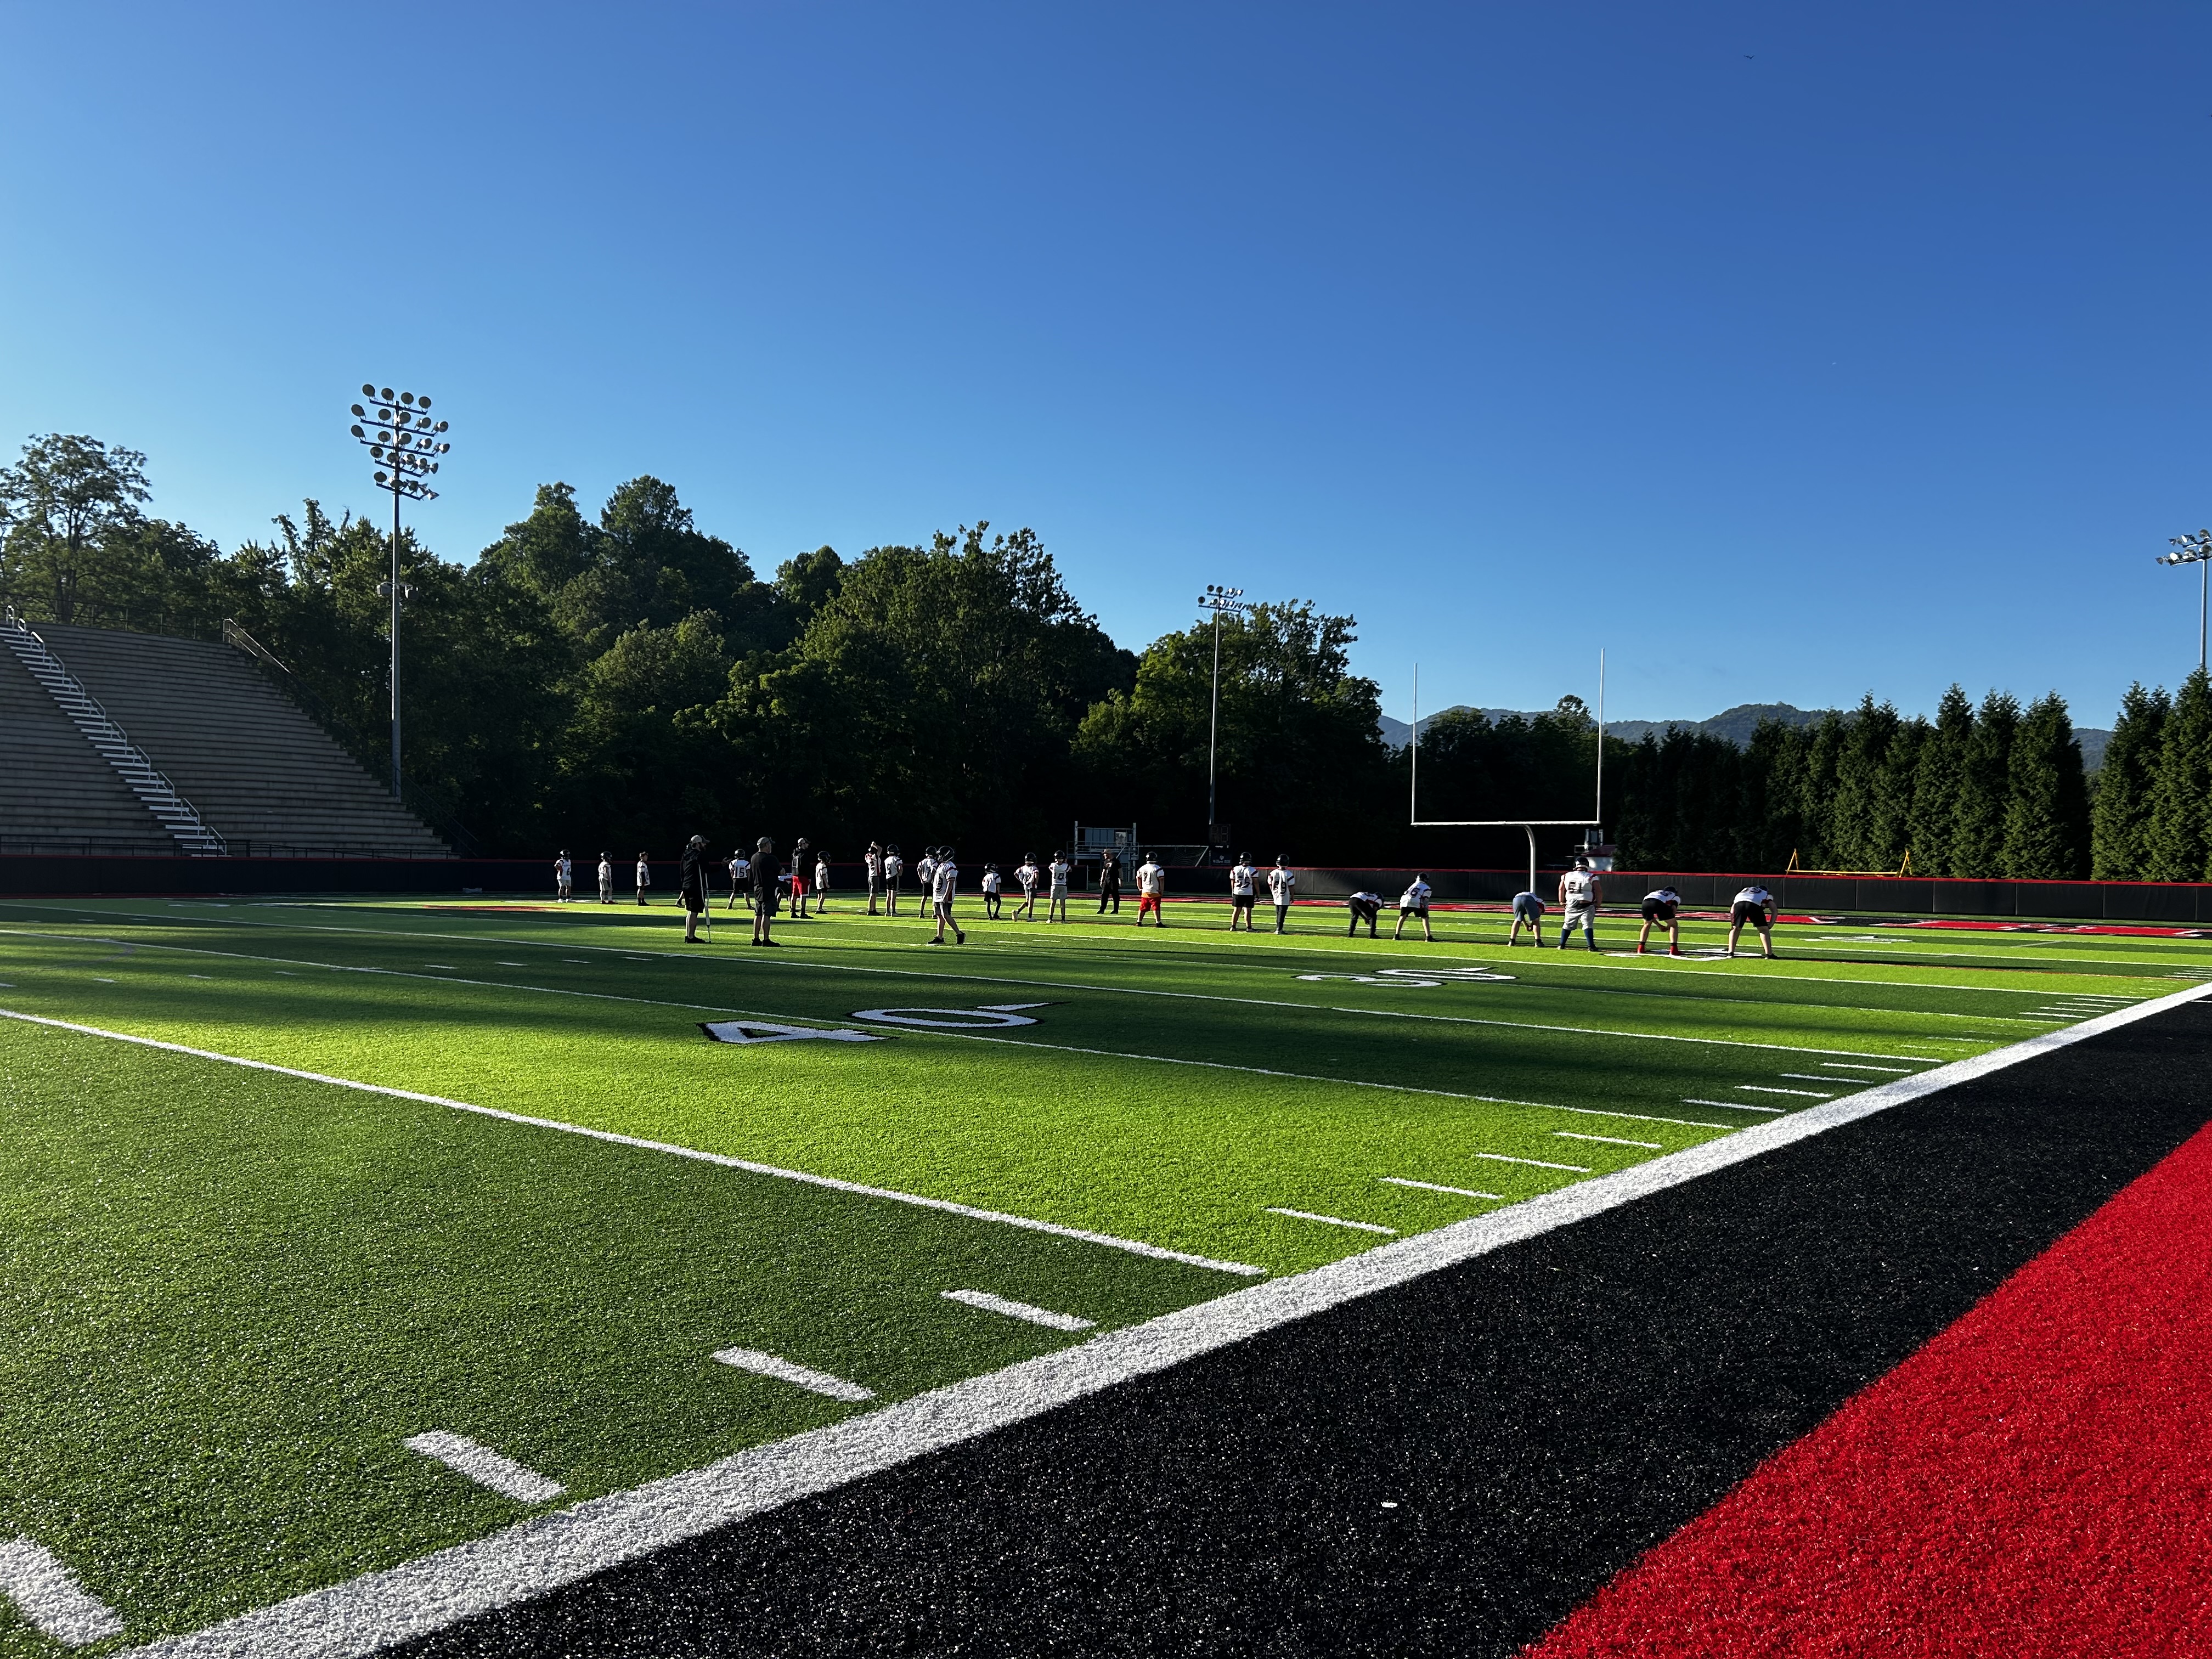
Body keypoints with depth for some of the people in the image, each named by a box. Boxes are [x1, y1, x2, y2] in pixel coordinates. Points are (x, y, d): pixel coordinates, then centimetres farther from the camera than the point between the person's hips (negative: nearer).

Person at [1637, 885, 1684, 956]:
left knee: (1647, 925, 30)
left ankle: (1640, 949, 22)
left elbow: (1649, 914, 37)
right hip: (1659, 903, -4)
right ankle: (1673, 950, 7)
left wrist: (1659, 925, 41)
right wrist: (1669, 925, 18)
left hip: (1646, 902, 4)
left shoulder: (1656, 892, 44)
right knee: (1674, 925, 17)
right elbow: (1673, 908, 9)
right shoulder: (1676, 897, 33)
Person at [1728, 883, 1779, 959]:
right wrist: (1770, 925, 22)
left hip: (1739, 903, 2)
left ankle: (1731, 952, 13)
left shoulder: (1745, 890, 44)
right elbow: (1774, 910, 20)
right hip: (1755, 905, -2)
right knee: (1764, 929, 14)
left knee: (1736, 928, 21)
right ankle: (1769, 954, 8)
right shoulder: (1767, 895, 36)